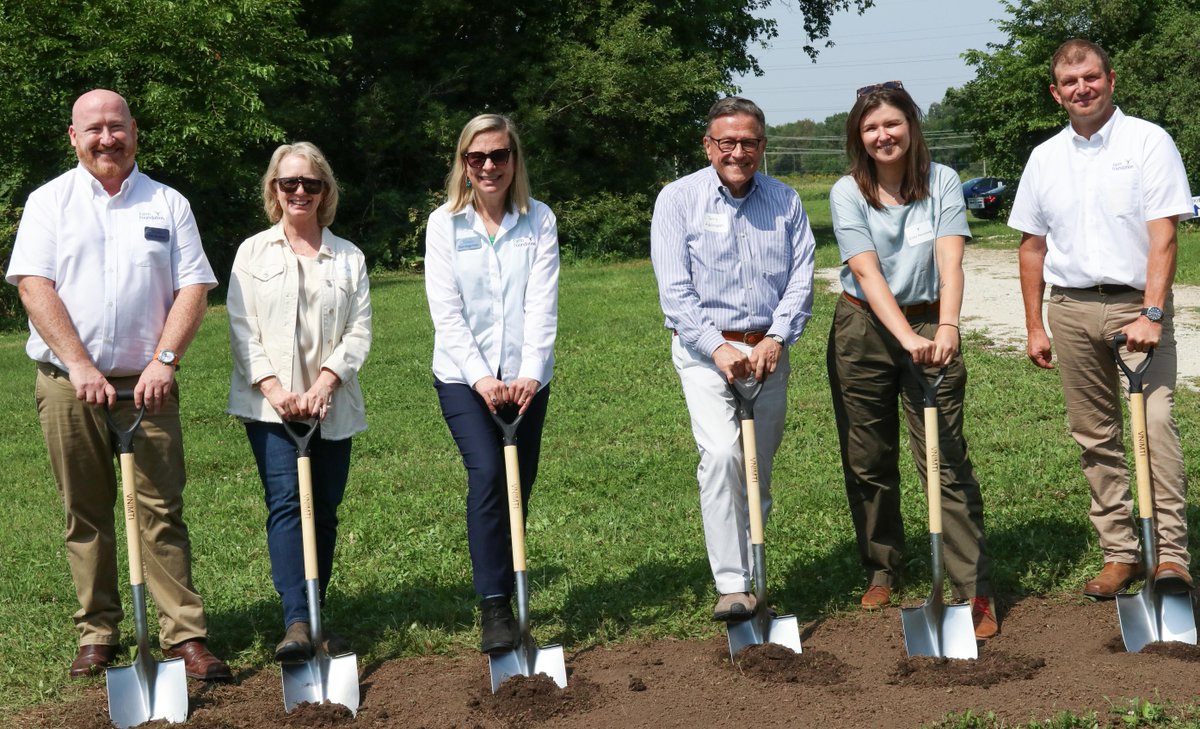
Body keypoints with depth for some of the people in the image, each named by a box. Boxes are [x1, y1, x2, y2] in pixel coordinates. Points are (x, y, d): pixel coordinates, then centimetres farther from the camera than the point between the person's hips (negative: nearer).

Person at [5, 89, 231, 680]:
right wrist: (80, 366, -15)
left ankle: (185, 636, -1)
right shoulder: (49, 202, 6)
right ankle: (97, 635, 13)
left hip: (145, 382, 0)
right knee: (85, 515, 5)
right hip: (69, 385, 0)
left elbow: (193, 288, 3)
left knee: (162, 510, -2)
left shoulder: (168, 205, 10)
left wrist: (164, 360, -11)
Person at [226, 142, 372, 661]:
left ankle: (314, 618, 15)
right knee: (286, 502, -15)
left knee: (325, 511, 4)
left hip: (332, 406, 2)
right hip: (268, 404, -2)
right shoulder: (253, 253, 8)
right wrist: (274, 389, -12)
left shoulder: (349, 258, 11)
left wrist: (324, 384, -11)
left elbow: (359, 332, 3)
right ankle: (296, 623, -21)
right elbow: (242, 330, 1)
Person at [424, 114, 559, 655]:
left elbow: (542, 304, -6)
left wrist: (530, 372, -18)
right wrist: (480, 376, -16)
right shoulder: (444, 223, 1)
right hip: (462, 376, -2)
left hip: (524, 377, 2)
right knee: (487, 475, -17)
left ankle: (505, 595, 21)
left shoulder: (539, 221, 3)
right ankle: (494, 608, -14)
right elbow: (446, 312, -5)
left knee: (519, 488, 5)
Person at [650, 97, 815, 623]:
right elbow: (674, 289, -8)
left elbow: (801, 278, 2)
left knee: (759, 470, 9)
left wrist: (775, 339, -12)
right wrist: (717, 346, -18)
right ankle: (731, 587, -19)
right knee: (722, 455, -20)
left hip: (768, 351, 4)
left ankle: (749, 576, 24)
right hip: (704, 350, -4)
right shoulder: (679, 199, -2)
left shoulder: (785, 201, 7)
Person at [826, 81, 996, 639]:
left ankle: (974, 592, -5)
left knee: (946, 461, -8)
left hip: (930, 327, -1)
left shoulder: (941, 182, -4)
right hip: (863, 330, 1)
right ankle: (882, 570, 29)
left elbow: (950, 259, -15)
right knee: (868, 462, 10)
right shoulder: (847, 193, -5)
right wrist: (906, 336, -30)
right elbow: (867, 271, -16)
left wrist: (947, 327, -32)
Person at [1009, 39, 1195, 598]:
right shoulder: (1045, 158, 11)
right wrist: (1035, 327, 11)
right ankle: (1119, 553, 17)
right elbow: (1032, 245, 15)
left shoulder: (1148, 142, -3)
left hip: (1137, 304, -4)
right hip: (1072, 309, 4)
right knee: (1094, 436, 8)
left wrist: (1150, 315, -20)